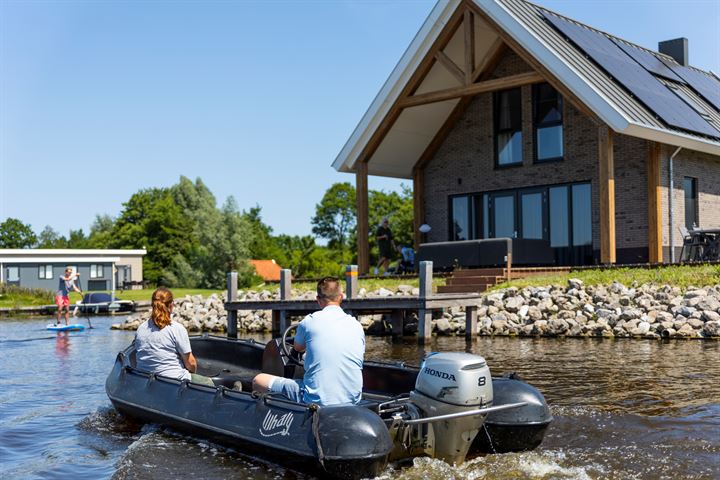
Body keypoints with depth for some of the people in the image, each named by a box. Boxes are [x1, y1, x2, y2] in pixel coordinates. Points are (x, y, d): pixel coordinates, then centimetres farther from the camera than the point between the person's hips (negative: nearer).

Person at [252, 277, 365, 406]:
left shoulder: (310, 321, -2)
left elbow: (297, 347, 18)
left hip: (317, 399, -4)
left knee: (258, 381, 10)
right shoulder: (357, 326, 6)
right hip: (353, 400, 5)